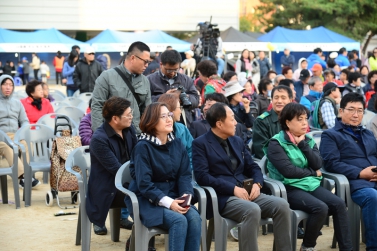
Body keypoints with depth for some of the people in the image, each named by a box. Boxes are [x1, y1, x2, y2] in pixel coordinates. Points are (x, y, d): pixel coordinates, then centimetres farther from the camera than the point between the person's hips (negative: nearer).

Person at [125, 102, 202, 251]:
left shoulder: (177, 144, 6)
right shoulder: (143, 147, -12)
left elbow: (185, 175, 3)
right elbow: (144, 184, -18)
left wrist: (187, 195, -18)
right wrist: (168, 202, -27)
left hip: (173, 197, 5)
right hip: (147, 200, -5)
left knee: (194, 217, -24)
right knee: (179, 221, -30)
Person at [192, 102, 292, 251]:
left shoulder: (237, 141, 19)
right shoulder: (200, 144, -2)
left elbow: (253, 167, 20)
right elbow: (202, 176, -13)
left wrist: (257, 184, -4)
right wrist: (233, 189, -18)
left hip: (247, 193, 7)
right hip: (223, 197, -6)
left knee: (282, 205, -17)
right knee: (253, 210, -35)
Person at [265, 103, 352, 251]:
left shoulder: (309, 140, 14)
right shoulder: (276, 143, -6)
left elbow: (318, 164, 1)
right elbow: (288, 170, -17)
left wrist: (303, 144, -7)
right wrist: (313, 173, -4)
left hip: (312, 184, 6)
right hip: (290, 188, -6)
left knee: (339, 204, -18)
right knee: (321, 208, -29)